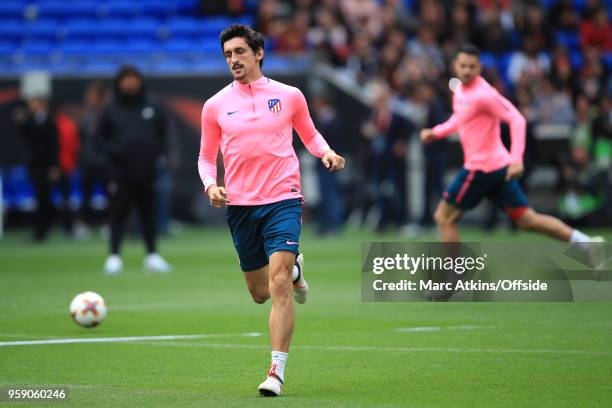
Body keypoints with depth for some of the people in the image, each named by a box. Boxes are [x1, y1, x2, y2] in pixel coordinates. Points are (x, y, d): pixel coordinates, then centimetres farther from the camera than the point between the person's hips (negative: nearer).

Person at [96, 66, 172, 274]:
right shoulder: (111, 111, 3)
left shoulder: (152, 109, 8)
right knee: (118, 212, -4)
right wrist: (113, 151, -12)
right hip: (120, 172, -2)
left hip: (146, 171, 2)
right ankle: (114, 256, 0)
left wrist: (157, 150, -2)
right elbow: (101, 138, 6)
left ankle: (152, 256, 14)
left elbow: (163, 133, 16)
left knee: (148, 212, 7)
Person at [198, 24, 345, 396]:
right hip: (239, 205, 3)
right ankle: (295, 269, 47)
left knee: (279, 285, -18)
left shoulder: (288, 96, 3)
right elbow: (206, 156, 14)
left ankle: (277, 371, -15)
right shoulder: (215, 106, 5)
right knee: (259, 293, 12)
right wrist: (210, 185, -6)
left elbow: (309, 133, 18)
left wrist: (327, 153, -2)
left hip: (282, 201, -3)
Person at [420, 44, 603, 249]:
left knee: (444, 217, 1)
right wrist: (436, 132, 16)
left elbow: (517, 120, -23)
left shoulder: (482, 93, -17)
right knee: (528, 220, 8)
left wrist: (516, 160, -31)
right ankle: (587, 243, 3)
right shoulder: (460, 88, 11)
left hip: (481, 169, -9)